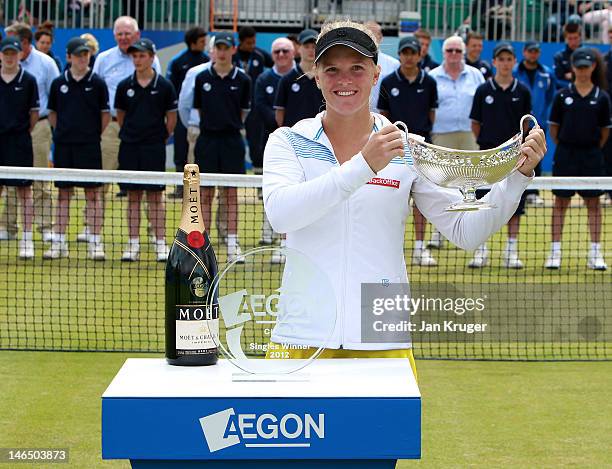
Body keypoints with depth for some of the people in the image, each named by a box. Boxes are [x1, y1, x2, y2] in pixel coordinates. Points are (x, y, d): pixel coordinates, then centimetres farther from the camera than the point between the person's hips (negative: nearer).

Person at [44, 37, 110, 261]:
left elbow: (105, 114, 5)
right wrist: (61, 132, 7)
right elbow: (52, 113, 15)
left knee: (92, 193, -2)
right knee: (63, 193, 6)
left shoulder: (97, 83, 0)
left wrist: (94, 134, 2)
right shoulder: (59, 83, 5)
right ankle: (59, 242, 10)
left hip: (89, 145, -2)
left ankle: (95, 243, 1)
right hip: (63, 145, 2)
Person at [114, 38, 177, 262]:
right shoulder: (125, 86, 3)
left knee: (155, 195, -1)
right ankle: (133, 244, 8)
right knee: (133, 195, 5)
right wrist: (129, 134, 11)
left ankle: (161, 243, 2)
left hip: (154, 147, -2)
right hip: (129, 147, 2)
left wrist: (161, 137, 7)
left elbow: (171, 117, 5)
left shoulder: (164, 86, -3)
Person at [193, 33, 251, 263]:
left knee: (231, 194, 2)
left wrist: (230, 125, 8)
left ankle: (232, 245, 5)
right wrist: (211, 124, 10)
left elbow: (243, 112, 9)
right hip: (207, 139, 1)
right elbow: (199, 109, 11)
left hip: (232, 140, -1)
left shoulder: (242, 80, 1)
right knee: (206, 195, 3)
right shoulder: (202, 78, 2)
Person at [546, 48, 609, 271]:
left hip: (591, 154, 0)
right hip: (565, 154, 0)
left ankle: (595, 254, 7)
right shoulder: (562, 96, 0)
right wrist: (565, 148, 3)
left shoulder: (601, 97, 1)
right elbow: (553, 127, 5)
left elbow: (605, 130, 8)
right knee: (560, 202, 4)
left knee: (593, 203, 4)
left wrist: (593, 150, 6)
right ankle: (555, 252, 8)